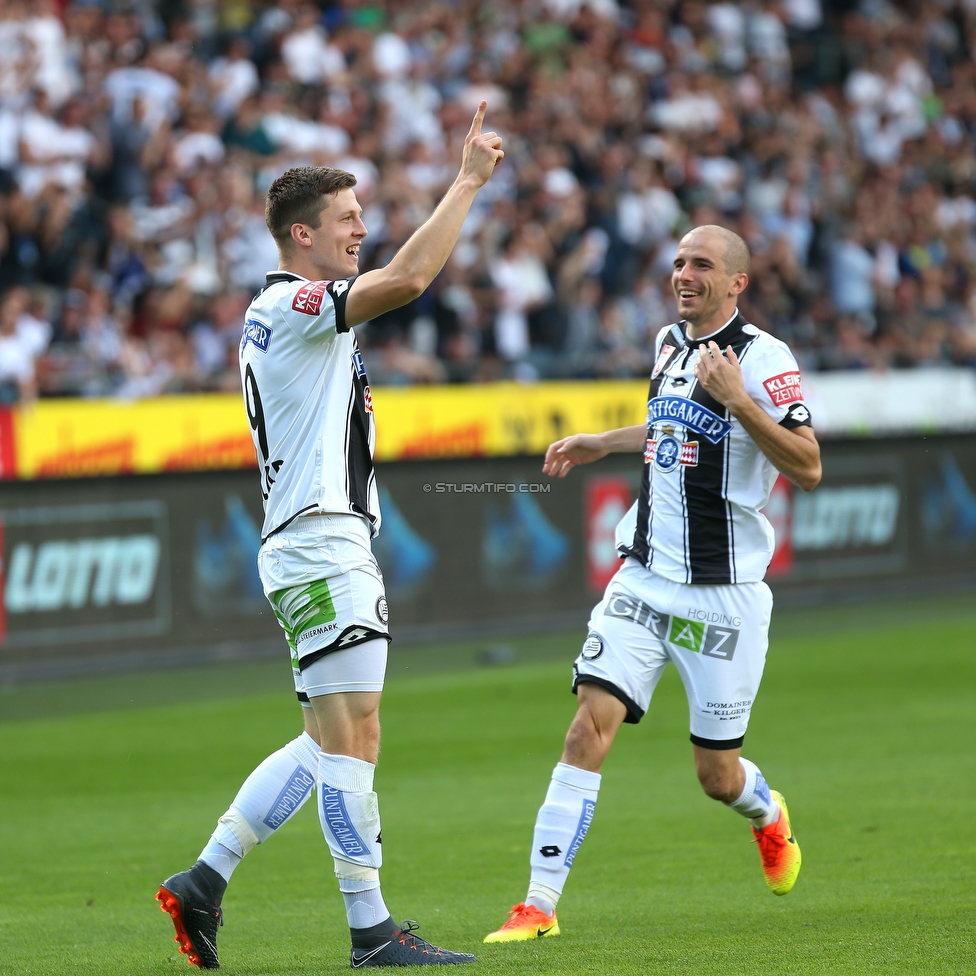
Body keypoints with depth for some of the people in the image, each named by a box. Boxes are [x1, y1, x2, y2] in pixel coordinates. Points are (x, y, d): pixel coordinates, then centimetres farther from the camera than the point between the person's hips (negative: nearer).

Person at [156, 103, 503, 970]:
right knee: (351, 737, -10)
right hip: (321, 545, -11)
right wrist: (468, 181, -21)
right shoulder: (291, 305, -11)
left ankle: (205, 879, 13)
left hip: (324, 546, 11)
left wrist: (352, 403, 18)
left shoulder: (278, 319, 21)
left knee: (331, 744, 12)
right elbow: (407, 280, -25)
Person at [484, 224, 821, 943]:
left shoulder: (763, 357, -11)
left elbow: (808, 467, -18)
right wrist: (602, 444, 28)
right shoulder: (669, 345, 11)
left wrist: (738, 401, -26)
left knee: (718, 776, 5)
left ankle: (769, 816, 42)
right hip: (644, 578, 5)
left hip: (723, 593, -5)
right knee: (590, 728, -12)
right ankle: (541, 904, -12)